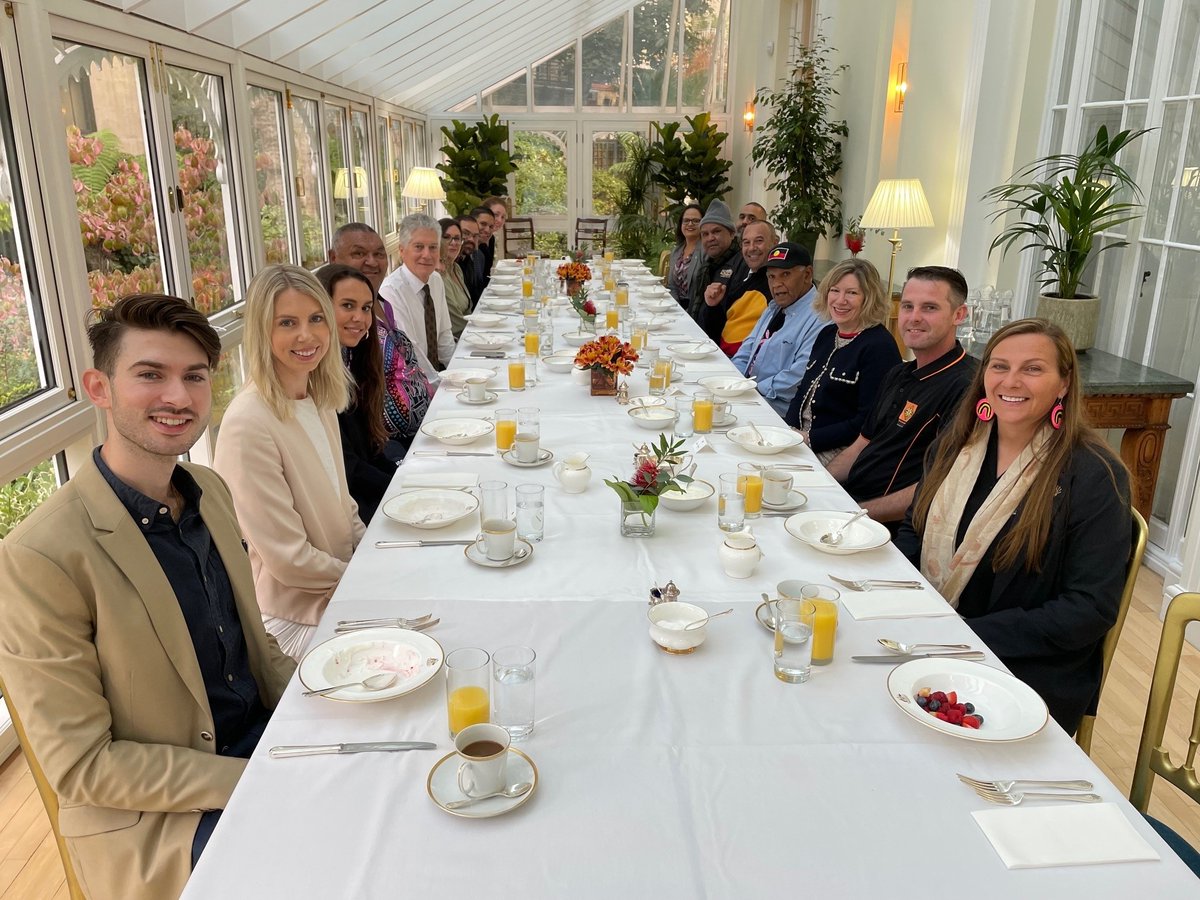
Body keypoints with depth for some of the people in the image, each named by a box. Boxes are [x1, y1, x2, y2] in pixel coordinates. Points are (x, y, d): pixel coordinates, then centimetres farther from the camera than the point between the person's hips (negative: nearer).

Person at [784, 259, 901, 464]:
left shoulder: (880, 347, -13)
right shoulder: (827, 334, 12)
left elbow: (868, 423, -17)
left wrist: (809, 439, -18)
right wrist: (788, 430, -2)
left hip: (840, 452, -7)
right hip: (798, 438, 7)